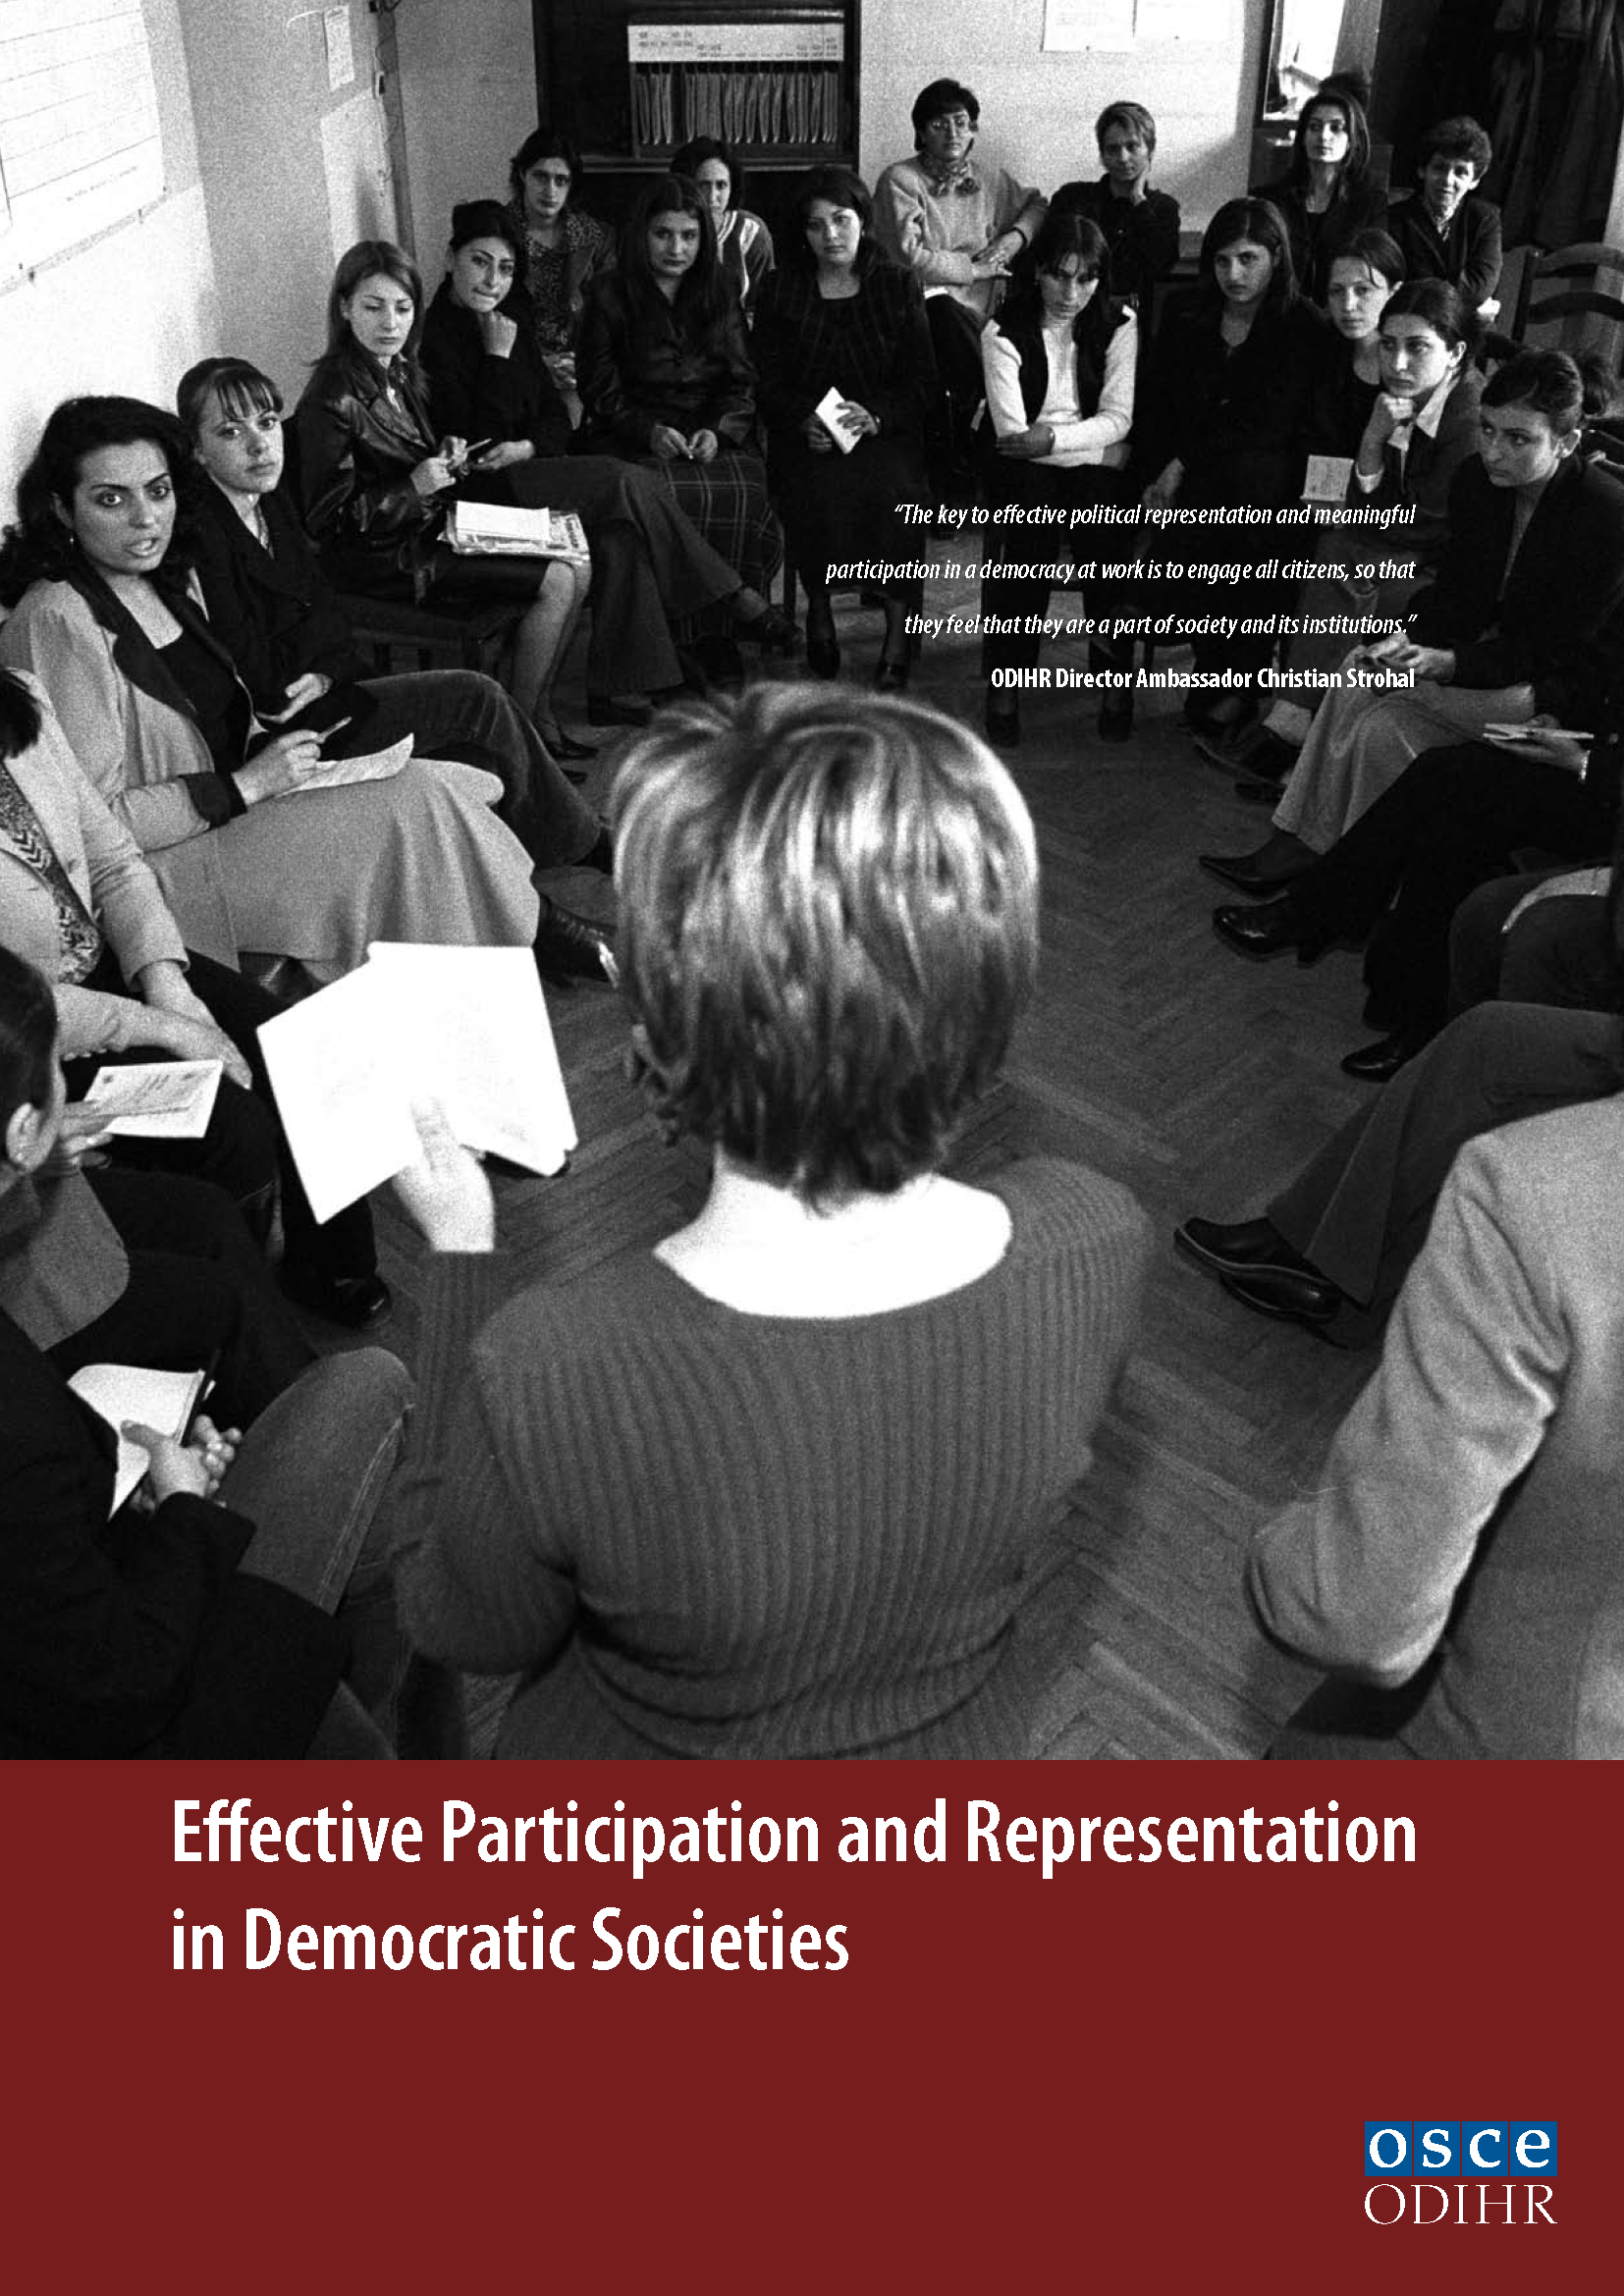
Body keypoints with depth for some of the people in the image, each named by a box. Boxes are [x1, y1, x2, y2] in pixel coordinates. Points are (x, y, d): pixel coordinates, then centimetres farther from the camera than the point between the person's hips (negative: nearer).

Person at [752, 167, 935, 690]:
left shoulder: (899, 289, 10)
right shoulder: (779, 293, 12)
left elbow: (922, 382, 4)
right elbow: (768, 385, 5)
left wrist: (875, 416, -15)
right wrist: (805, 421, -15)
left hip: (886, 431, 0)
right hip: (807, 435, 1)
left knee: (891, 488, -34)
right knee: (816, 491, -34)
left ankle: (899, 628, -25)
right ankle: (818, 608, -12)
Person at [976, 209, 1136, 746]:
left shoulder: (1118, 325, 5)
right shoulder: (1004, 334, -2)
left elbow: (1117, 418, -3)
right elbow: (1012, 432, -9)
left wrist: (1054, 437, -18)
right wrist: (1095, 445, -11)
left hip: (1097, 464, 2)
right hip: (1024, 466, -2)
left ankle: (1112, 669, -15)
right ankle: (1005, 681, -24)